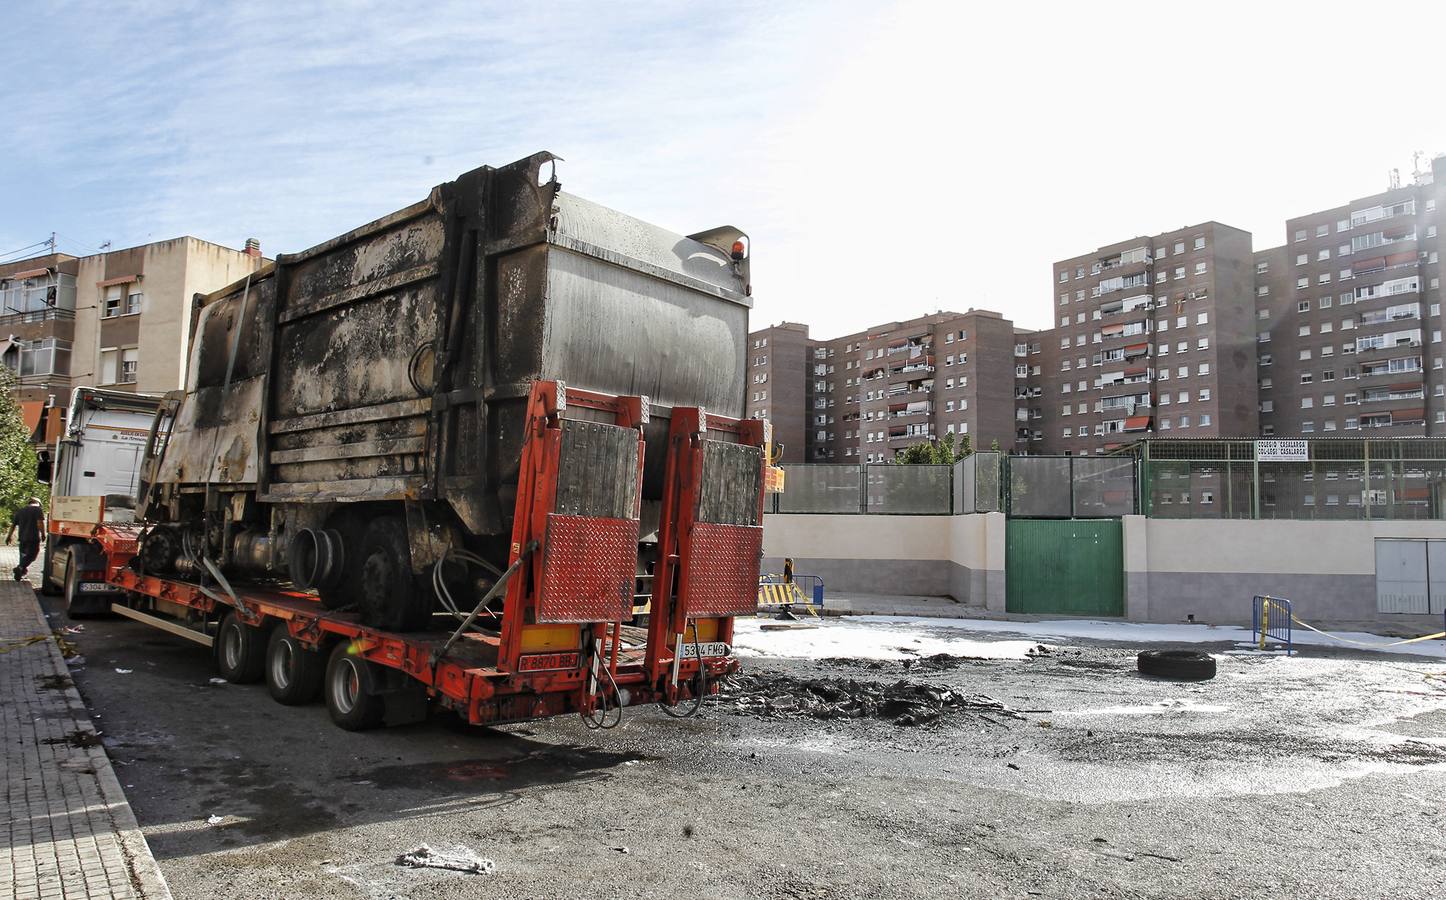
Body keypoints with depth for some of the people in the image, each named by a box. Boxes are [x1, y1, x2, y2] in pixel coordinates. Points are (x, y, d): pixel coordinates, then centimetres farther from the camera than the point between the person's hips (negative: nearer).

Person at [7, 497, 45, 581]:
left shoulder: (20, 511, 18)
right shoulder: (38, 510, -2)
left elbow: (13, 525, 21)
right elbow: (40, 523, -14)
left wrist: (9, 536, 28)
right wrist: (43, 534, -8)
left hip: (22, 537, 7)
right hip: (33, 538, -6)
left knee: (23, 555, 17)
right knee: (32, 555, -4)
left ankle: (20, 575, 19)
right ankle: (20, 568, -22)